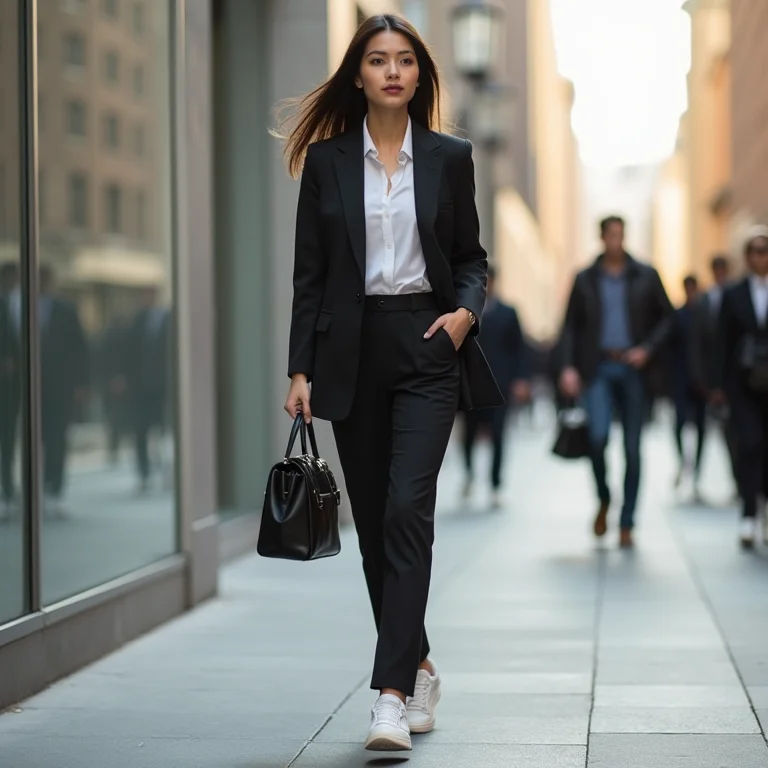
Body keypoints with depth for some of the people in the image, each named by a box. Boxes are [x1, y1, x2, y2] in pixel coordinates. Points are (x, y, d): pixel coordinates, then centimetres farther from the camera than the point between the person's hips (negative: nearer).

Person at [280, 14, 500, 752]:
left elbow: (471, 256, 10)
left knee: (407, 507, -15)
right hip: (353, 351, 2)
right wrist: (301, 370, -1)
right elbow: (309, 273, 4)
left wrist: (466, 310, -11)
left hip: (427, 346, -2)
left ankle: (392, 693, -16)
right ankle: (418, 666, 25)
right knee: (372, 519, 8)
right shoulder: (326, 160, 4)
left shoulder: (449, 157, 4)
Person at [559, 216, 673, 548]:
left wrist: (647, 349, -7)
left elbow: (666, 317, 9)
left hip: (633, 370, 1)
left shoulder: (646, 277, 6)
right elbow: (571, 325, 7)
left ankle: (627, 524, 10)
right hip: (597, 369, 0)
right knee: (598, 436, -18)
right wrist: (569, 367, -5)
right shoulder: (585, 279, 7)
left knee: (632, 448, 1)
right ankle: (603, 500, 9)